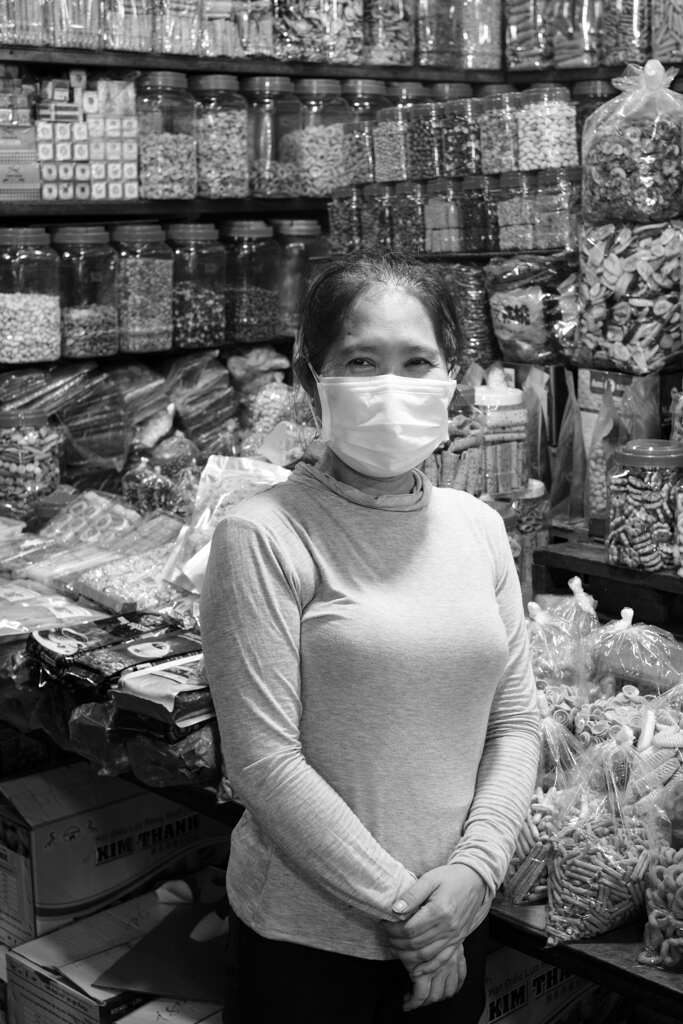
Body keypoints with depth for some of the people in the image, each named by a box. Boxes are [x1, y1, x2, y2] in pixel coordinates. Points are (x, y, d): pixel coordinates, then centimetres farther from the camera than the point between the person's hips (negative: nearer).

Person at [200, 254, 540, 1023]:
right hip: (307, 940, -5)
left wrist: (475, 867, -9)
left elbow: (515, 721, 4)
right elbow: (264, 764, -17)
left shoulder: (479, 528, 1)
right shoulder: (264, 536, -15)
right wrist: (396, 902, -14)